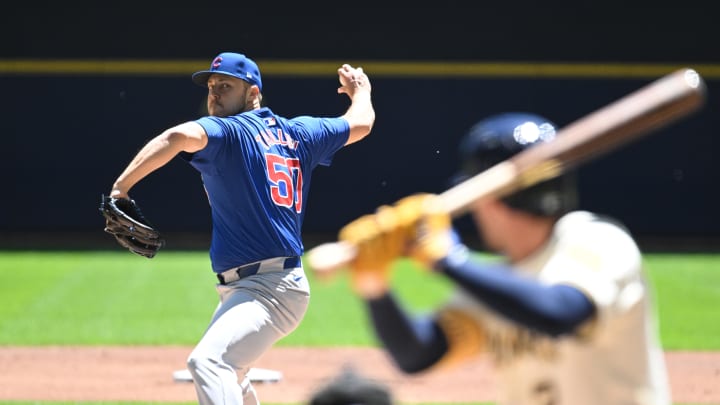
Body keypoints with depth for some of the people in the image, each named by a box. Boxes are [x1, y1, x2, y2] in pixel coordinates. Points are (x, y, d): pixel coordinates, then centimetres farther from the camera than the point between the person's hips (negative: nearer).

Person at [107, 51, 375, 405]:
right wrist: (360, 91, 51)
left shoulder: (229, 131, -9)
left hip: (270, 291, -10)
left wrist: (120, 188, -35)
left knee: (207, 363, -30)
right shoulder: (296, 133, 15)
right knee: (227, 373, 30)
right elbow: (361, 123, 29)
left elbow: (180, 136, -30)